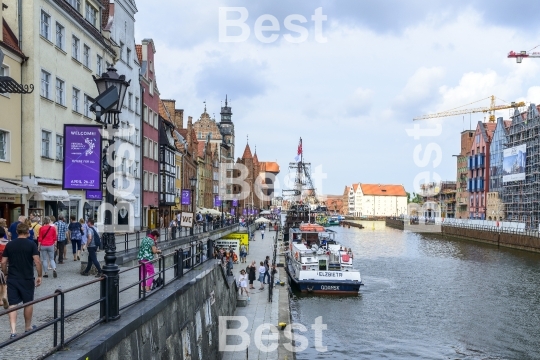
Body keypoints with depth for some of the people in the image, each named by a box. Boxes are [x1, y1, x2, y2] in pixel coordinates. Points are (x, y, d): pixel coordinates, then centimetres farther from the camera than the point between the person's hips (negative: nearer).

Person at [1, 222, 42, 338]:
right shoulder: (31, 245, -7)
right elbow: (37, 262, -13)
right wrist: (39, 276, -3)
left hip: (12, 279, 2)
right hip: (27, 279, -2)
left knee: (13, 304, 3)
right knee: (28, 303, 14)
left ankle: (13, 330, -7)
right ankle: (28, 326, 27)